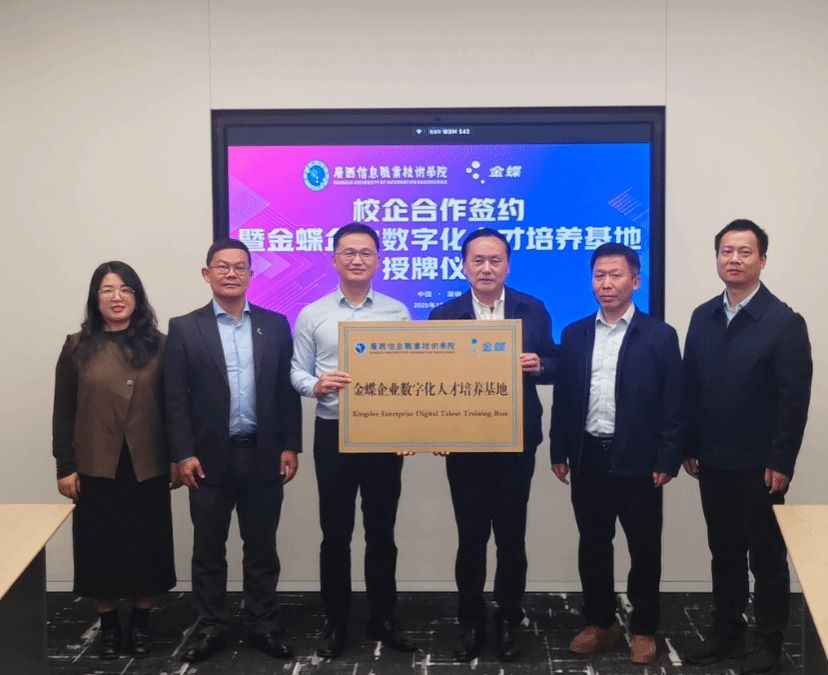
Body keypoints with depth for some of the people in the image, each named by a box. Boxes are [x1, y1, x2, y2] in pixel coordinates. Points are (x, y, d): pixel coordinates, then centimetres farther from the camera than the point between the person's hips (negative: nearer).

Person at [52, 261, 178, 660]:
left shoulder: (158, 346, 1)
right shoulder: (77, 348, 1)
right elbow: (63, 413, 1)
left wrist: (176, 458, -1)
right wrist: (65, 466, -3)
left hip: (147, 468, 0)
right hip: (96, 468, 0)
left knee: (145, 545, 8)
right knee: (101, 547, 8)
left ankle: (140, 623, 25)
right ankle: (108, 626, 24)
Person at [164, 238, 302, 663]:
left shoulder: (275, 325, 6)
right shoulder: (184, 329, 1)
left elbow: (287, 391, 6)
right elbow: (175, 400, -3)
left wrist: (290, 446, 0)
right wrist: (183, 454, -9)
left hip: (263, 455, 1)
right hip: (210, 457, -1)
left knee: (262, 548, 10)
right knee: (208, 549, 9)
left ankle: (263, 627, 22)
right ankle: (211, 628, 22)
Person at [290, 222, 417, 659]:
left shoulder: (397, 313, 4)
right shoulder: (312, 315, 3)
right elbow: (297, 372, 3)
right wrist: (316, 385, -19)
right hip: (333, 434, 0)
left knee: (381, 533, 10)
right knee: (335, 534, 7)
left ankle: (382, 620, 23)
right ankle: (336, 624, 20)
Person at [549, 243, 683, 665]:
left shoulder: (659, 335, -4)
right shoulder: (574, 334, 7)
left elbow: (673, 405, -6)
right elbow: (563, 398, 8)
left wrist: (667, 460, -10)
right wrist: (559, 452, 5)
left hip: (638, 460, -3)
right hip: (588, 457, 3)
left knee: (644, 548, 7)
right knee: (592, 545, 12)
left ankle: (643, 629, 22)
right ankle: (599, 623, 26)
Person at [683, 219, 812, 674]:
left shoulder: (784, 322, -9)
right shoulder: (703, 317, 6)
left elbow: (795, 399, -12)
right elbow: (690, 387, 8)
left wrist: (781, 463, -15)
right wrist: (689, 447, 5)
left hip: (759, 465, -5)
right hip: (713, 462, 5)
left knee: (767, 556, 7)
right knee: (724, 553, 15)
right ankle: (726, 634, 27)